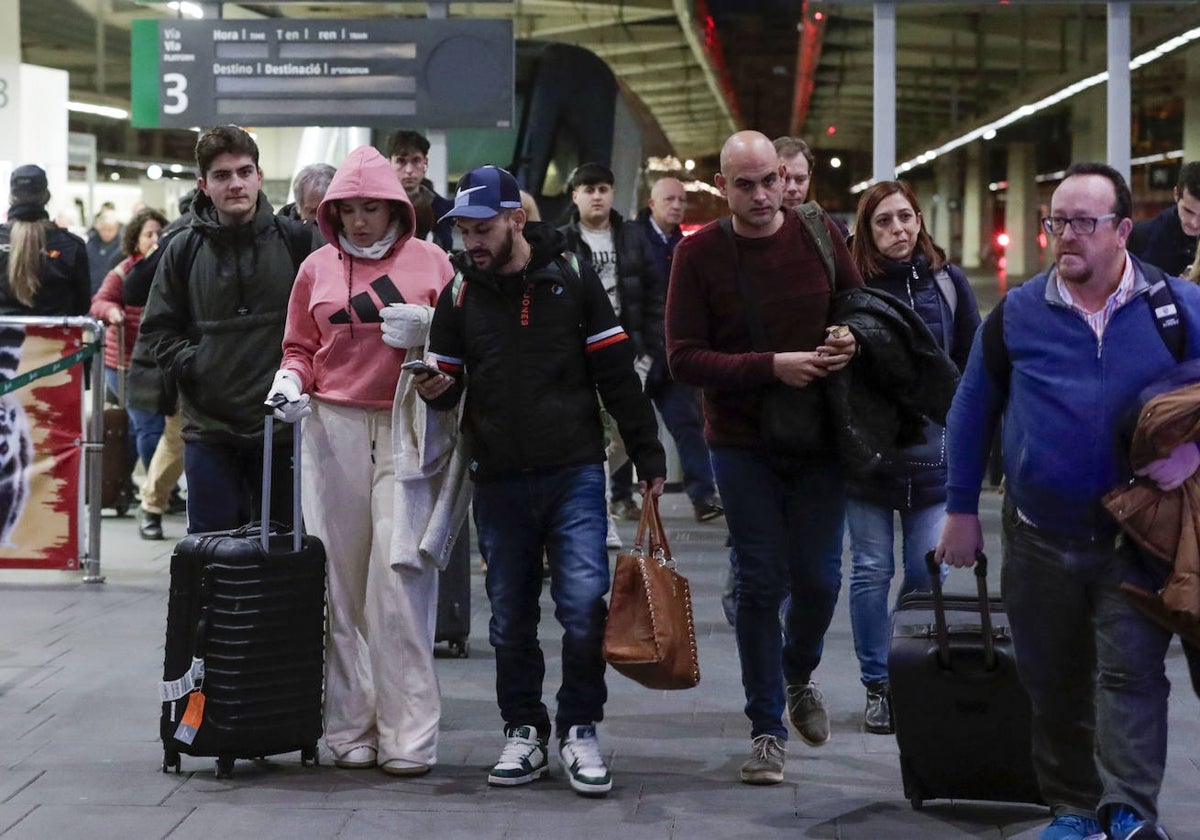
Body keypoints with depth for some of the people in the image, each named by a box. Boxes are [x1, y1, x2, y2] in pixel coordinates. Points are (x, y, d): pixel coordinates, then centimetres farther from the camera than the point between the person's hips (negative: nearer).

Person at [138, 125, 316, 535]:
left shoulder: (296, 239, -1)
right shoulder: (184, 249, 3)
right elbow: (157, 329, 10)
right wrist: (190, 366, -5)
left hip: (282, 425, -1)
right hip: (209, 425, 1)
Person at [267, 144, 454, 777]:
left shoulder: (430, 262, 8)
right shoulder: (317, 269, 13)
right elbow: (300, 349, 19)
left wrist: (426, 337, -8)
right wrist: (291, 381, -1)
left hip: (408, 427, -2)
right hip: (334, 427, 2)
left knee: (400, 579, -9)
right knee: (340, 582, 0)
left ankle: (408, 736, -5)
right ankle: (349, 729, 7)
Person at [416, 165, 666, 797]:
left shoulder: (571, 278, 0)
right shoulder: (460, 293, 6)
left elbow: (617, 374, 1)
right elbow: (449, 382, 12)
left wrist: (648, 458, -1)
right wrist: (434, 389, -13)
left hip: (574, 472, -3)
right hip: (498, 479, 3)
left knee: (583, 603, -9)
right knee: (511, 617, 8)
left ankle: (580, 731, 4)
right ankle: (524, 731, 21)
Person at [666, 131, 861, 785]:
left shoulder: (819, 235, 0)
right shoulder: (698, 253, -8)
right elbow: (683, 357, -12)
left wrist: (851, 340, -10)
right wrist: (771, 366, -21)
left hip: (820, 437, 2)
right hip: (741, 442, -2)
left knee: (818, 577, 5)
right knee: (760, 581, -1)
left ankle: (798, 675, 37)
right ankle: (766, 727, 11)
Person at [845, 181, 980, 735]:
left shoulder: (947, 282, 5)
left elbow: (972, 362, 11)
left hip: (933, 452, 2)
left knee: (926, 575, 2)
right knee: (872, 572, 4)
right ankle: (877, 686, 15)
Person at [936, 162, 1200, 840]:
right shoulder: (1017, 313, -1)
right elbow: (973, 409, 8)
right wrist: (962, 510, 8)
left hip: (1136, 536, -2)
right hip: (1040, 536, 2)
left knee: (1130, 672, -11)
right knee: (1053, 683, 10)